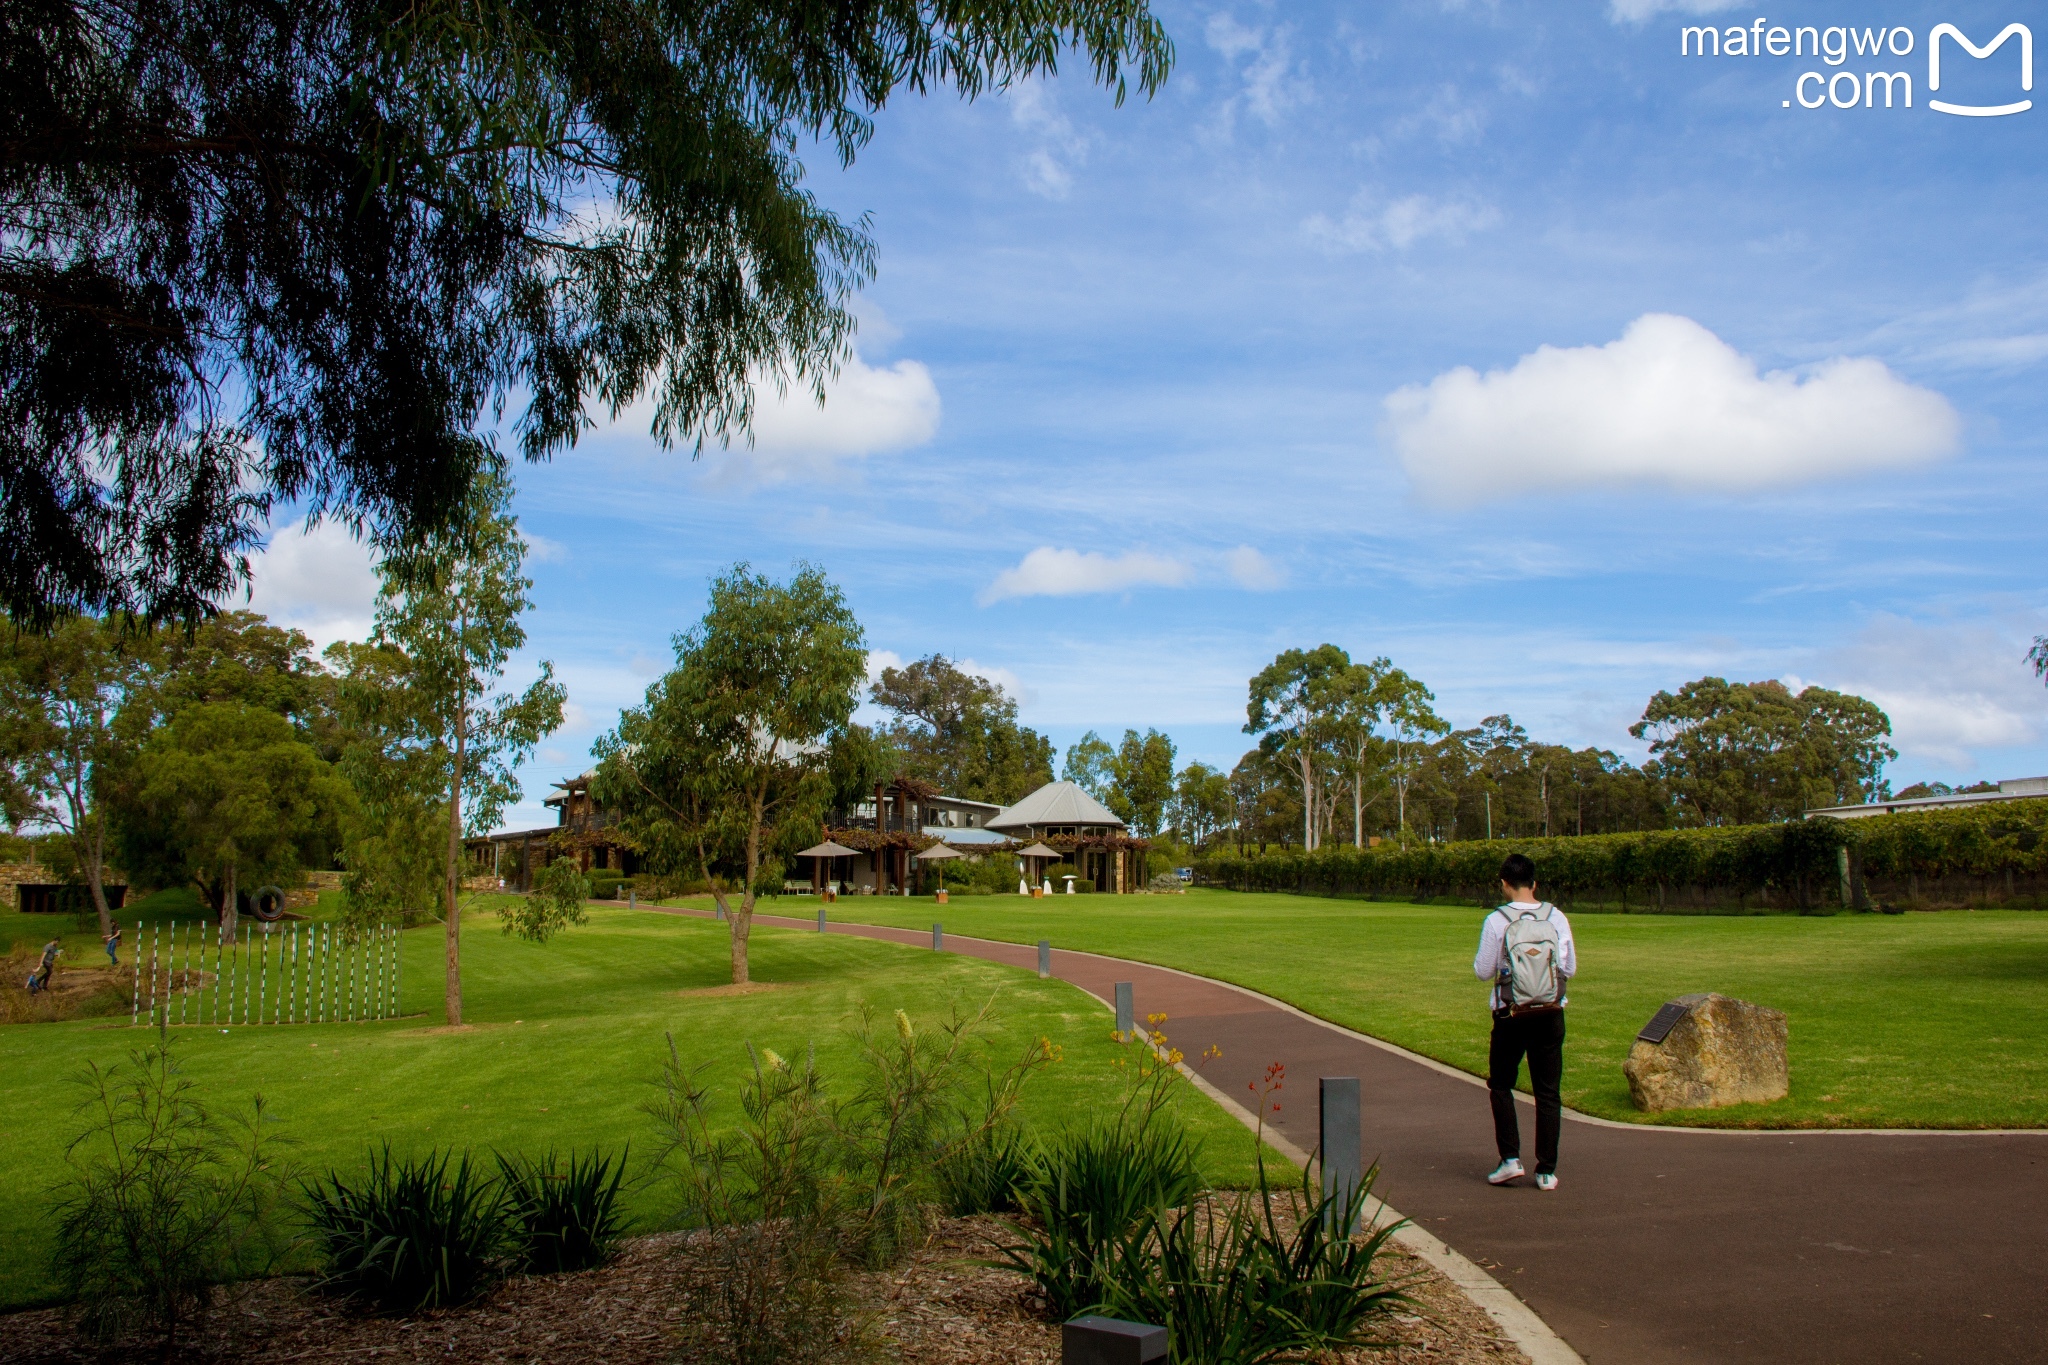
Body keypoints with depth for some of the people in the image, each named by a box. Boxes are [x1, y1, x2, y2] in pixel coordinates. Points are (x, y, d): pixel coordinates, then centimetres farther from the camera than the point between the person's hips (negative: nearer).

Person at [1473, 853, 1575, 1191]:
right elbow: (1570, 968, 5)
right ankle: (1546, 1170, 10)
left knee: (1500, 1085, 14)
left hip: (1511, 1015, -2)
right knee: (1548, 1092, 8)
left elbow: (1484, 972, -6)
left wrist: (1479, 958, 15)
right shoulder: (1557, 918, -2)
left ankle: (1511, 1158, 5)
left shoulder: (1497, 921, -10)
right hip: (1551, 1015, 2)